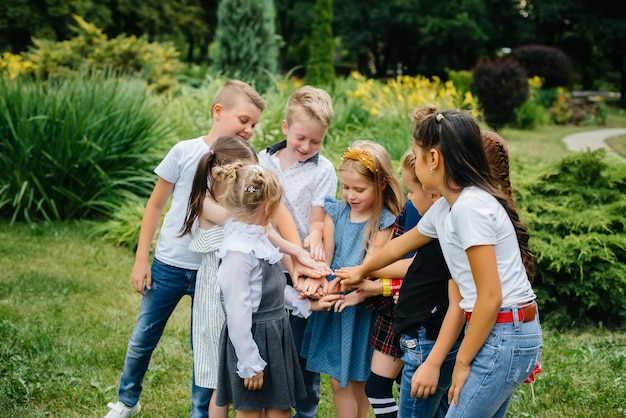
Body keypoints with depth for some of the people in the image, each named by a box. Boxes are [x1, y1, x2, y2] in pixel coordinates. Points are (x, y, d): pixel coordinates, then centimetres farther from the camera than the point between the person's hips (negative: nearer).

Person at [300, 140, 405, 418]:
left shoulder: (384, 221, -10)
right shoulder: (335, 212, 2)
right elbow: (323, 256, -4)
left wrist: (356, 293, -34)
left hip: (362, 304, -4)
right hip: (332, 302, 4)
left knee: (358, 379, 8)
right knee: (338, 381, 9)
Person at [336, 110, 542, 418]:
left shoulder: (470, 206, -19)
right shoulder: (443, 208, 9)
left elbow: (490, 297, -21)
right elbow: (401, 245, 30)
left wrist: (462, 361, -11)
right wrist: (362, 270, 46)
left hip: (504, 335, -9)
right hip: (495, 332, 9)